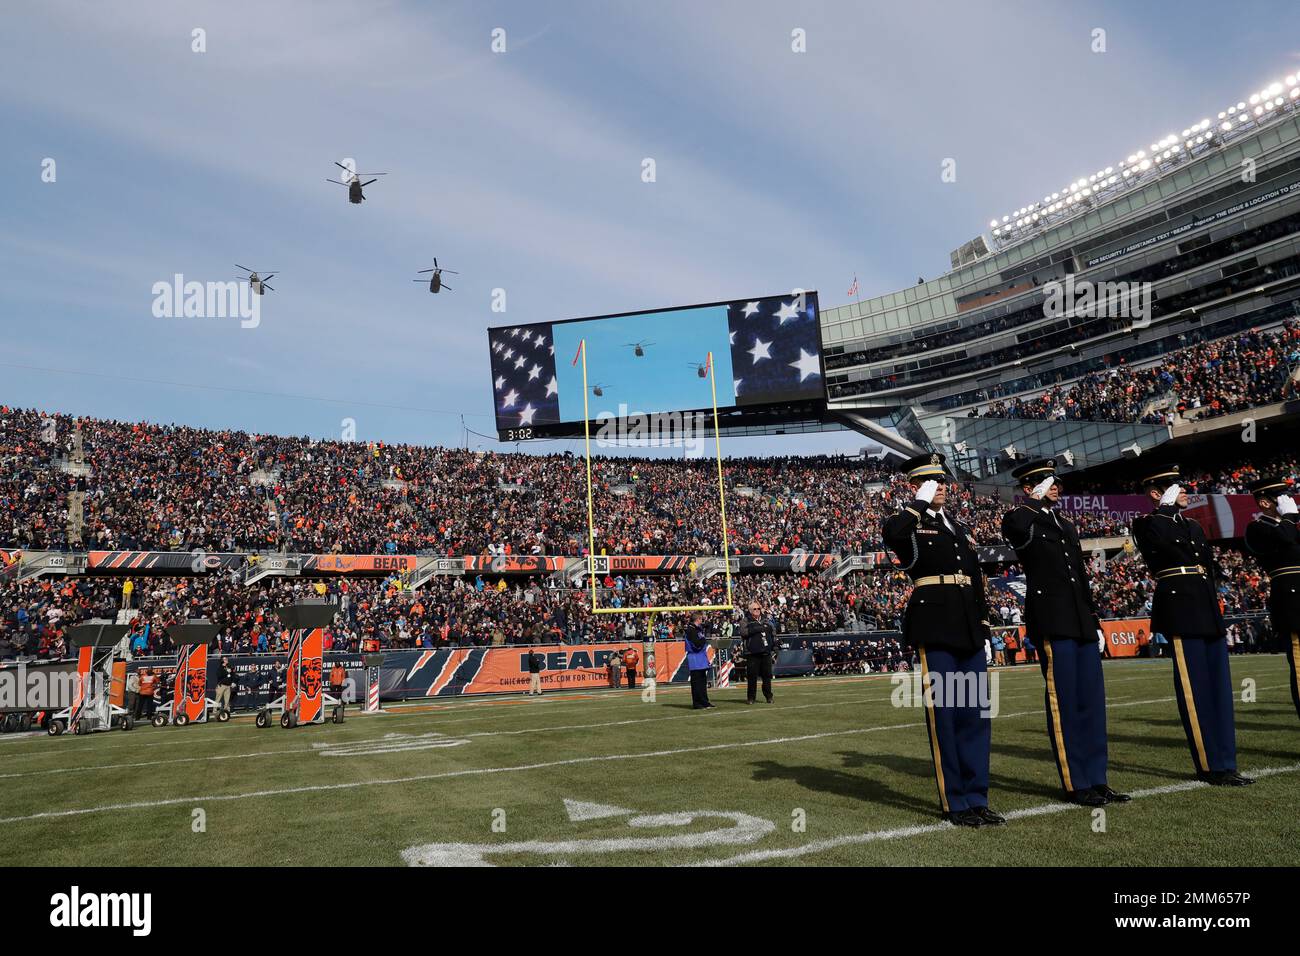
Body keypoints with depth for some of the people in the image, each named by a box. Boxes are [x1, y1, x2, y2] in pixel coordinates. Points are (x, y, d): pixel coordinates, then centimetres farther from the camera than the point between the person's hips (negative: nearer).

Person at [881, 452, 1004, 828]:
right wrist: (921, 502, -14)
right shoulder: (910, 523, -1)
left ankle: (977, 798, 18)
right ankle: (955, 801, 8)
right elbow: (892, 534, -28)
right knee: (943, 714, -1)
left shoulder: (957, 526, 20)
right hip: (935, 627, -7)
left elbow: (975, 579, 22)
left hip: (969, 629, 7)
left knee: (975, 714, 9)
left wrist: (983, 623, 16)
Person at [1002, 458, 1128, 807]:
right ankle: (1076, 785, 5)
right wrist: (1036, 501, -8)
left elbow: (1082, 577, 23)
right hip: (1051, 622, -8)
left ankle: (1096, 780, 17)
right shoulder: (1019, 519, 0)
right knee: (1063, 702, -3)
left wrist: (1095, 621, 18)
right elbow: (1015, 528, -26)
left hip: (1081, 621, 8)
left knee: (1092, 700, 9)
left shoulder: (1067, 525, 22)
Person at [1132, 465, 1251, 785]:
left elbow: (1210, 565, 23)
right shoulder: (1146, 524, -1)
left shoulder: (1194, 527, 22)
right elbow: (1160, 538, -24)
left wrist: (1213, 610, 12)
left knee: (1219, 687, 8)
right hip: (1181, 611, -8)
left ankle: (1225, 763, 14)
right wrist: (1168, 507, -9)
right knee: (1196, 690, -5)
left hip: (1208, 611, 8)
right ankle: (1211, 766, 1)